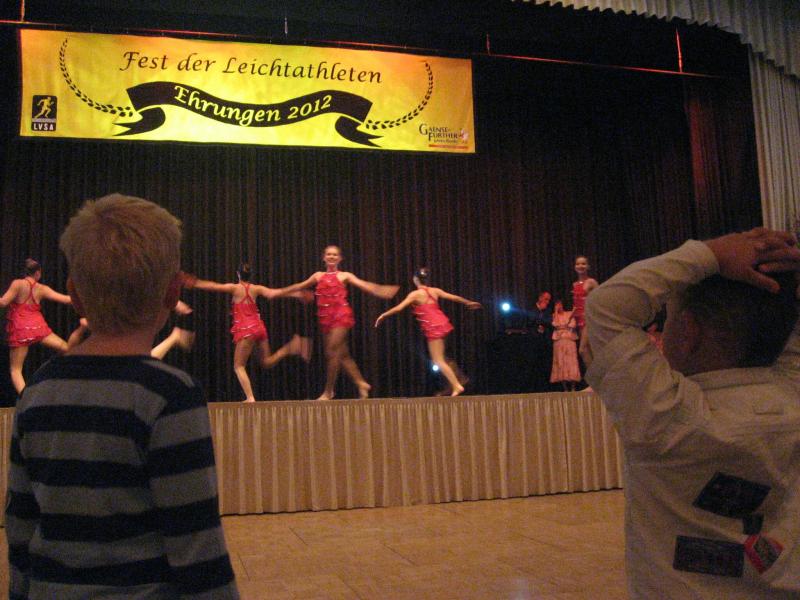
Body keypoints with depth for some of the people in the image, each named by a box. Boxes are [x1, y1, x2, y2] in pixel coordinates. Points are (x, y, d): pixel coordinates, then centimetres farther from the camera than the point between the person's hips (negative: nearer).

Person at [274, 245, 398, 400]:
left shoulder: (344, 276, 4)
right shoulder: (318, 276, 16)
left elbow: (365, 285, -5)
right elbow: (299, 287, 25)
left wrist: (384, 291, -17)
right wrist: (279, 292, 29)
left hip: (341, 316, -5)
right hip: (326, 319, 5)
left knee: (332, 353, -11)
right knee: (342, 355, 6)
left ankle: (328, 391, -3)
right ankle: (361, 384, 16)